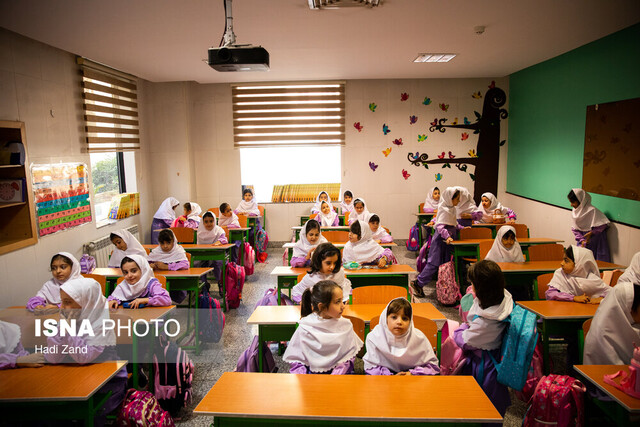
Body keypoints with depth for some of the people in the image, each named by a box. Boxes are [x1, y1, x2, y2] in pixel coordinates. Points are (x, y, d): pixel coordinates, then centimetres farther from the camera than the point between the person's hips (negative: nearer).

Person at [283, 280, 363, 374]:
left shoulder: (345, 325, -2)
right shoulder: (305, 327, -8)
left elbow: (349, 355, 2)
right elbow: (295, 358, -2)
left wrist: (337, 373, -13)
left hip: (338, 371, 2)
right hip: (313, 371, -2)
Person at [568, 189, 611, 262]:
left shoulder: (591, 210, -19)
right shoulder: (574, 211, 0)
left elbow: (603, 224, -16)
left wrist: (591, 233, -16)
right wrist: (582, 240, -5)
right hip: (583, 241, 5)